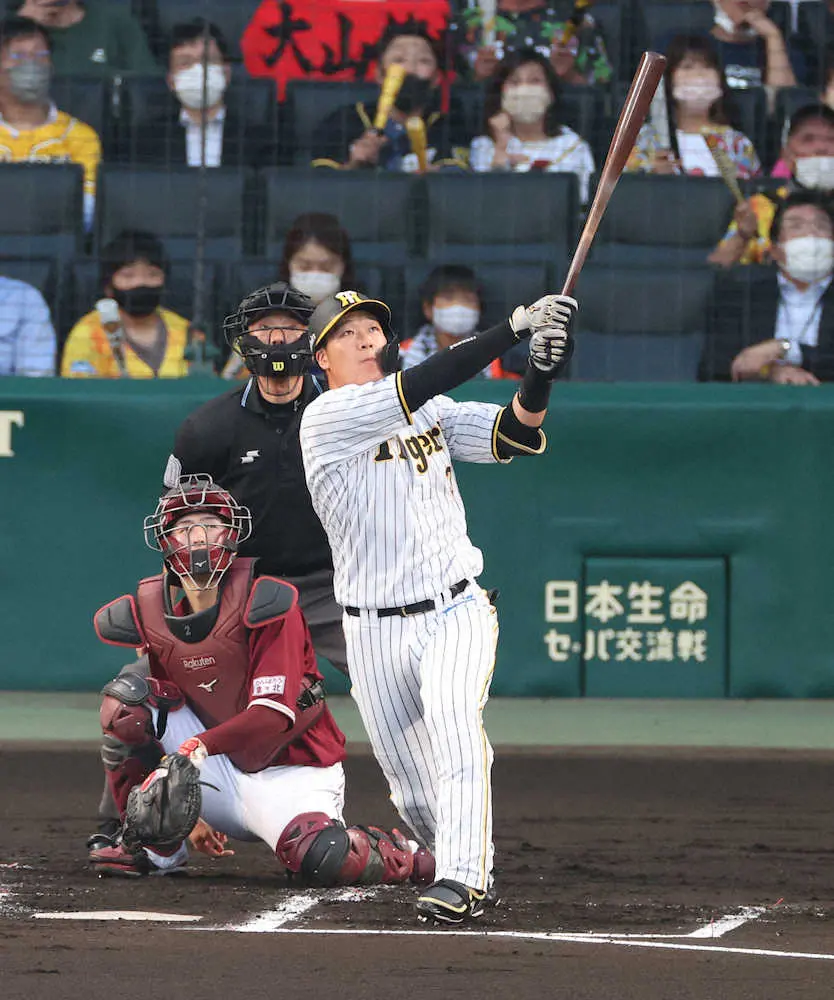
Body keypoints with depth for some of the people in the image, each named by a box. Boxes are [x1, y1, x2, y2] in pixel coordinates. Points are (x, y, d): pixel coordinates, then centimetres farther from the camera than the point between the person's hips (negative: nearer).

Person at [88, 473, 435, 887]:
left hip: (291, 775, -5)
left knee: (322, 859, -34)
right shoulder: (153, 614, 1)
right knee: (127, 697, -11)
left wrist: (199, 746, -36)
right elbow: (166, 713, 9)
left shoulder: (264, 603, -16)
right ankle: (156, 848, -2)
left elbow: (275, 714, -24)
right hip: (223, 778, 5)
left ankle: (400, 855, 3)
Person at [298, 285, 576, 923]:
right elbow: (413, 390, -20)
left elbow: (514, 434, -3)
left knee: (453, 716, -28)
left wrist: (541, 374, -24)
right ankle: (475, 877, 30)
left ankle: (460, 878, -35)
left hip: (456, 612, 1)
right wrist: (516, 328, -25)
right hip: (374, 632, -1)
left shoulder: (436, 413, 9)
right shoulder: (326, 420, -7)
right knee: (415, 793, 4)